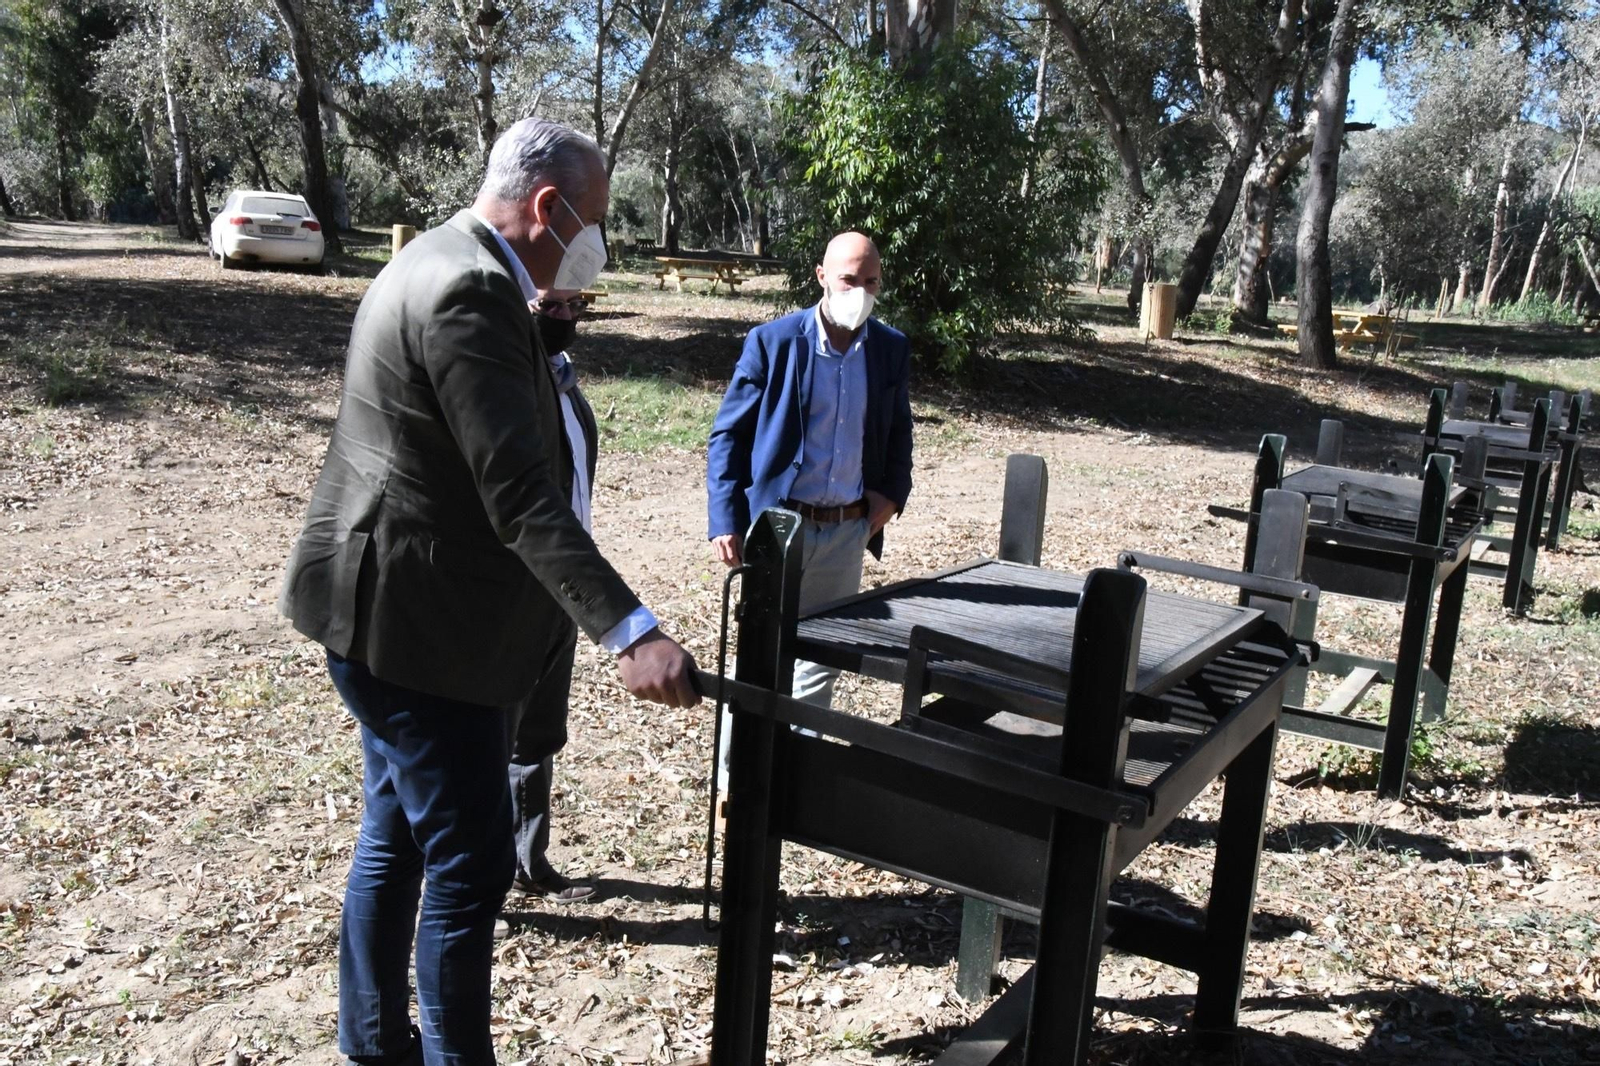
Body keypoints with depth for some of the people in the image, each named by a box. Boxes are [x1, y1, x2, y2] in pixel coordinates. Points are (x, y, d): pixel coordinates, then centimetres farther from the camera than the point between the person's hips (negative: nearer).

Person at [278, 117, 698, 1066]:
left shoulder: (446, 262, 12)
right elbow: (520, 496, -30)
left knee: (396, 841, 21)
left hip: (390, 608, 11)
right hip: (417, 622, -11)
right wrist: (629, 631, -35)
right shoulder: (472, 292, -22)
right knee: (470, 867, -1)